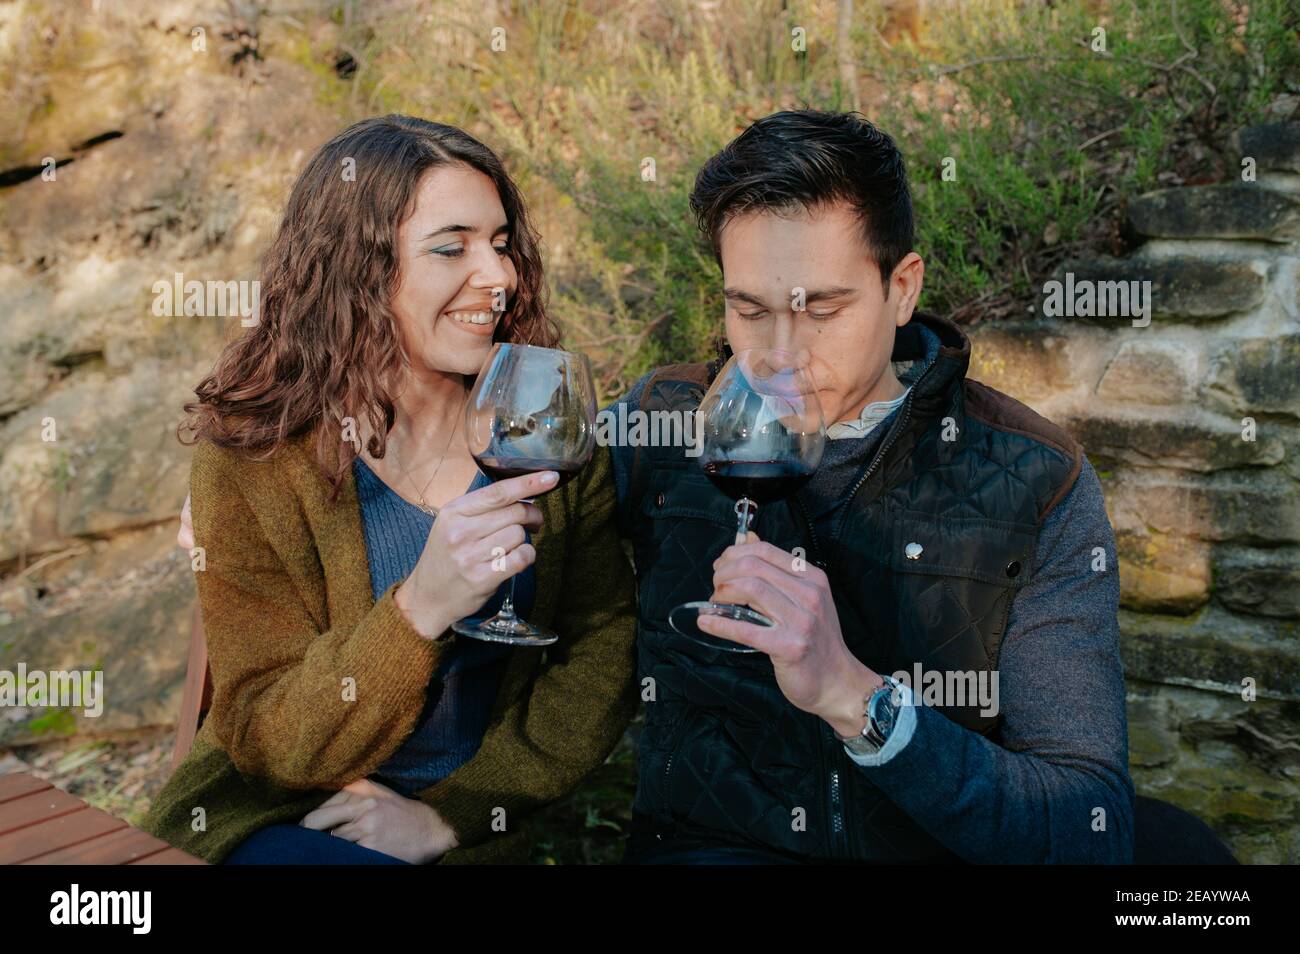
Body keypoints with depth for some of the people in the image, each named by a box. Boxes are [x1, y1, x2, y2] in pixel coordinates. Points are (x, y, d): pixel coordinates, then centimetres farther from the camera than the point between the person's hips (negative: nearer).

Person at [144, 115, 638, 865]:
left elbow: (598, 672, -2)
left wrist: (448, 815, -14)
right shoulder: (253, 460, -10)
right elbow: (270, 744, -13)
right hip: (272, 824, -2)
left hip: (476, 835, 3)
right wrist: (421, 608, -30)